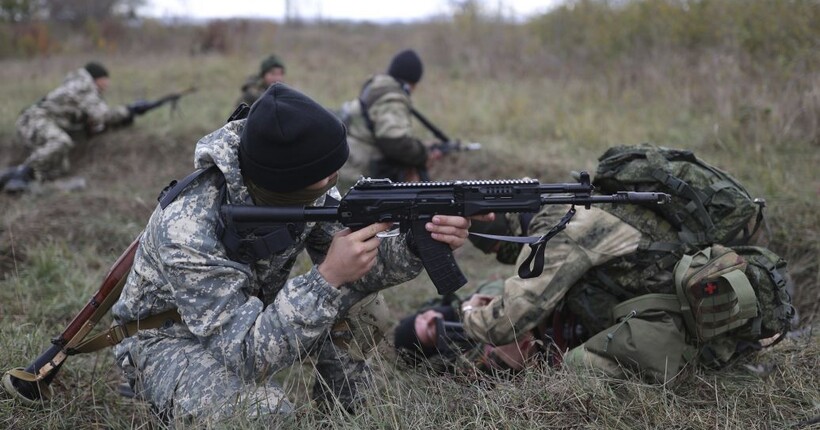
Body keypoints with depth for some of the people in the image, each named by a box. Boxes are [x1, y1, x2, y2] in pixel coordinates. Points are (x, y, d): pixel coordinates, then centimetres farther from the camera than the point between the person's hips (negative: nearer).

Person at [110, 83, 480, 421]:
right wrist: (327, 279, -46)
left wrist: (417, 245, -29)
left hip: (251, 315, 6)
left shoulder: (302, 189, -18)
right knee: (259, 410, -34)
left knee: (363, 307, -11)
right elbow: (245, 354, -38)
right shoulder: (188, 231, -36)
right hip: (170, 339, -6)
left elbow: (358, 261, -10)